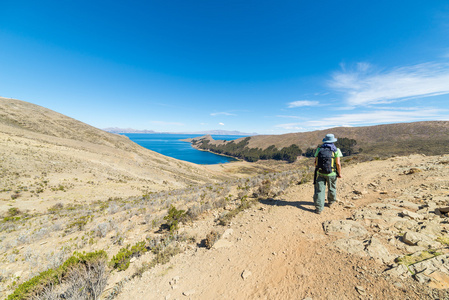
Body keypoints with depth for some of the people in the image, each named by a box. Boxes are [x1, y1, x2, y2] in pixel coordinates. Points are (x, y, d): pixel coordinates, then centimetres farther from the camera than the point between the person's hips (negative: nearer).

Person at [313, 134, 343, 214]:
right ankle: (330, 202, 43)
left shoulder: (319, 149, 1)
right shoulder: (335, 150, -7)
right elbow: (338, 164, -12)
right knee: (332, 188, 23)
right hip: (331, 174, -1)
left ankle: (318, 208, 2)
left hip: (320, 173, 1)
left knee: (319, 190, 3)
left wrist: (316, 171, 16)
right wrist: (339, 173, 0)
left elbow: (315, 162, 3)